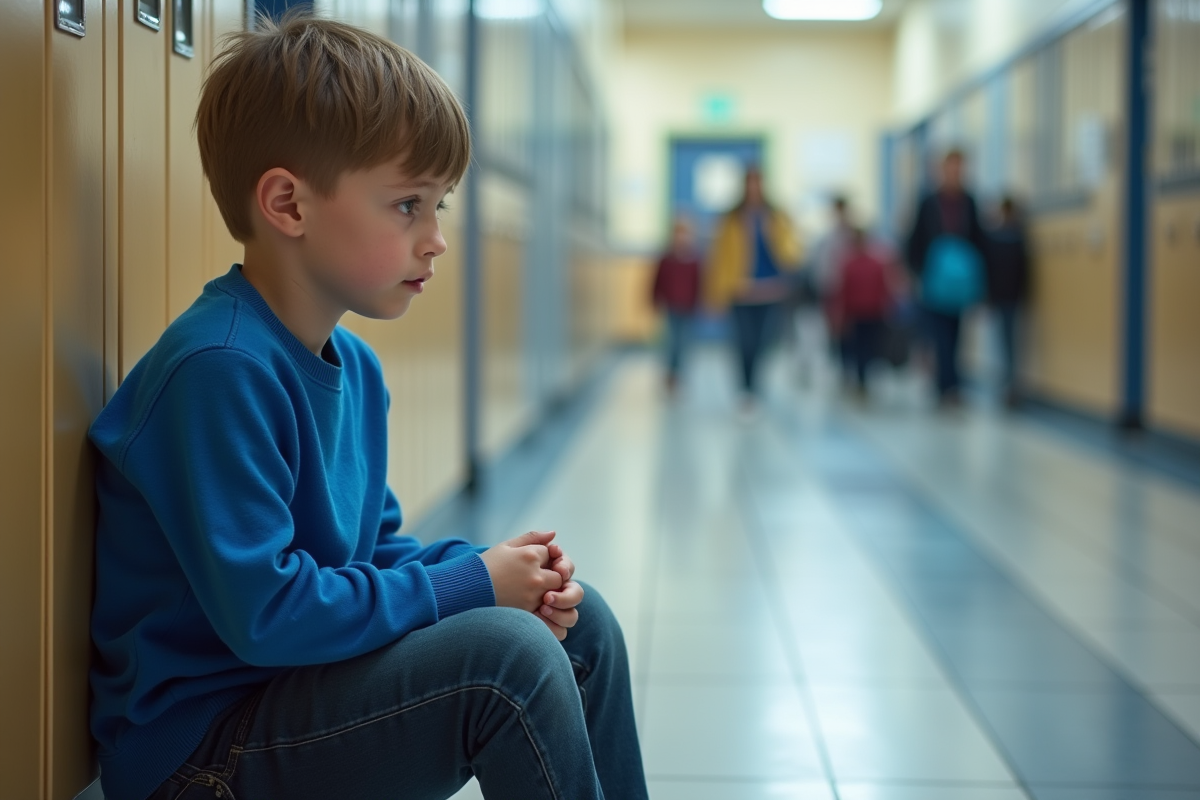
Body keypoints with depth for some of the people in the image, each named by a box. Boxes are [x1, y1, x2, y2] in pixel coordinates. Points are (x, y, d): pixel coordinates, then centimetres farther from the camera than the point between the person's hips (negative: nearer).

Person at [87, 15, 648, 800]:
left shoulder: (355, 366, 8)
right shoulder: (219, 372, -24)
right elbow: (262, 611, -28)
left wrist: (488, 567, -4)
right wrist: (470, 584, -19)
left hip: (308, 682, 10)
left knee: (580, 623, 7)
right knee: (506, 659, -25)